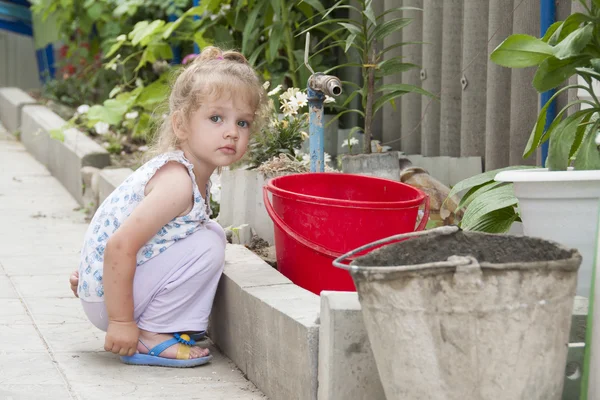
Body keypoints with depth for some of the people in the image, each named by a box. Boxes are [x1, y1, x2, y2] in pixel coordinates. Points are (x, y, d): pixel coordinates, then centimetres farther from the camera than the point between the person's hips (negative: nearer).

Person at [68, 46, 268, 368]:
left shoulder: (177, 168, 7)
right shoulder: (178, 183, -25)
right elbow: (119, 247, -30)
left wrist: (91, 273, 27)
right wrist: (121, 320, -25)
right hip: (107, 297, -10)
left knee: (212, 232, 14)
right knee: (206, 246, -20)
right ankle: (151, 337, -12)